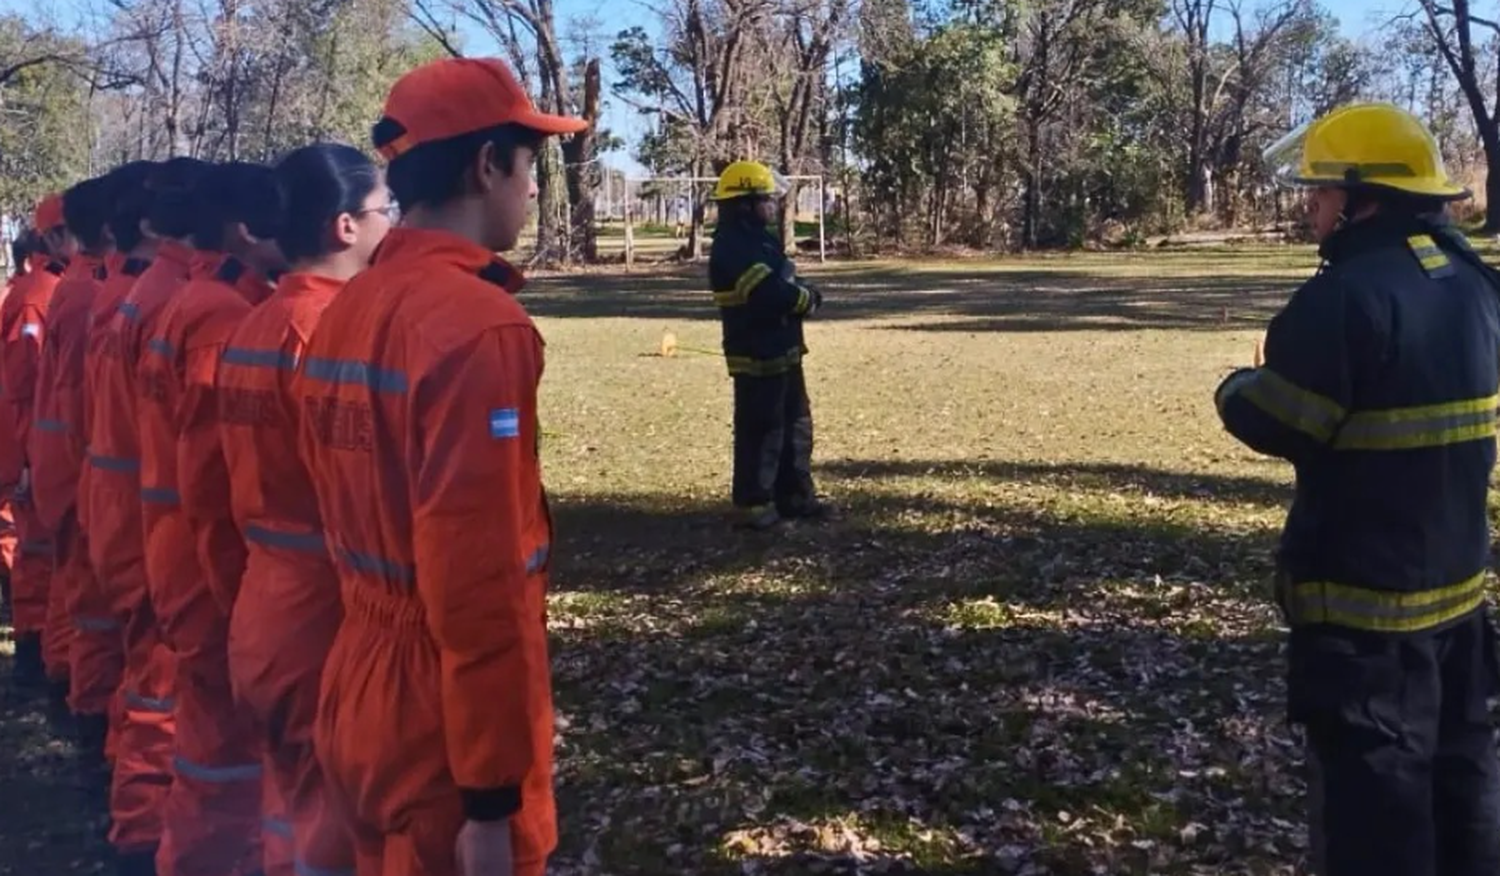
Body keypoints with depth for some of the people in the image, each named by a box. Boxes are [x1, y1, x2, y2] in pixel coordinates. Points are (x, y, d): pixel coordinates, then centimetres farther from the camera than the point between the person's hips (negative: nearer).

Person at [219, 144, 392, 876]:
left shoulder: (255, 326, 9)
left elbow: (260, 479, 13)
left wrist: (274, 558, 20)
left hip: (267, 610, 9)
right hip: (330, 617, -9)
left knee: (296, 810, 21)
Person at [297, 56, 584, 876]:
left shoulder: (344, 312, 6)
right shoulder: (478, 326, -22)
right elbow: (478, 583, -25)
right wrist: (492, 796, -20)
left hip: (359, 700, 8)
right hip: (446, 736, -8)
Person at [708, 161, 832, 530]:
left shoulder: (758, 239, 14)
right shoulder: (734, 247, -19)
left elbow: (784, 285, 15)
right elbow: (772, 294, -27)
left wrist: (803, 295, -7)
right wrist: (809, 299, -9)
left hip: (782, 350, 11)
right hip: (757, 356, -10)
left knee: (796, 424, 16)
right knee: (761, 430, -3)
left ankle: (796, 495, 26)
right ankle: (753, 503, 7)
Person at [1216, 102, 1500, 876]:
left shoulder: (1350, 296, -22)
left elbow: (1273, 425, -20)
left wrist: (1238, 388, 2)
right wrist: (1299, 374, 16)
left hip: (1364, 591, -9)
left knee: (1372, 782, 2)